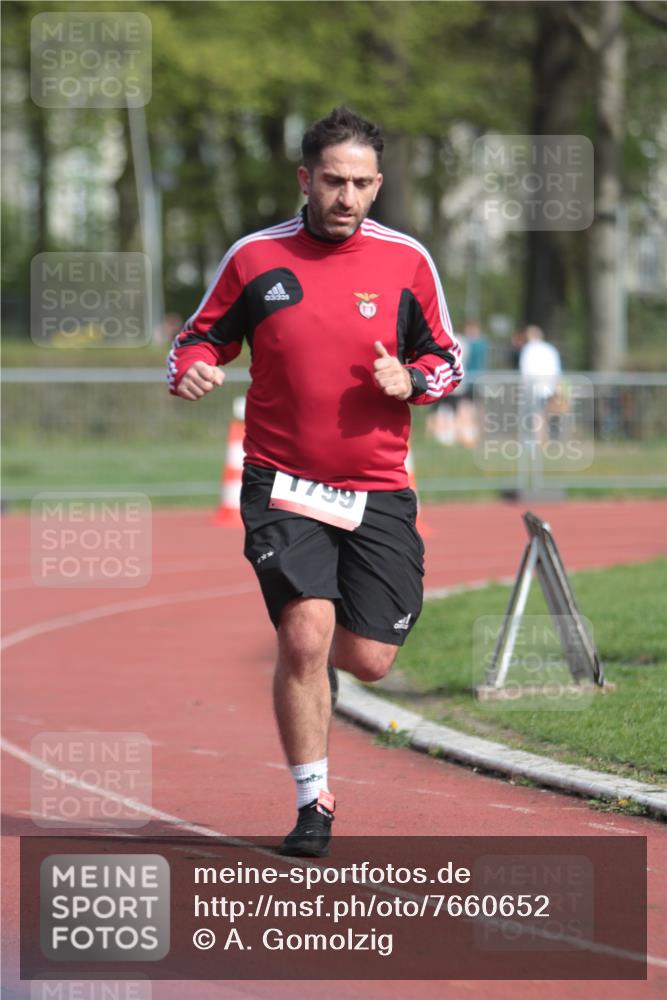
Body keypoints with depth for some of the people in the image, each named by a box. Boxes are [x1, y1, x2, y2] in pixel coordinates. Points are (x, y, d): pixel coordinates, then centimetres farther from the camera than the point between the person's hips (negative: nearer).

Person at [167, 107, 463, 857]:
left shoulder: (406, 261, 2)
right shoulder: (254, 257, -1)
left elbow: (447, 359, 11)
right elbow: (201, 335, 10)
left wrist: (409, 380, -11)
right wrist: (192, 369, -13)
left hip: (377, 493, 2)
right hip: (283, 485, -2)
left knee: (367, 660, 0)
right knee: (306, 636, -18)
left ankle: (305, 649, 38)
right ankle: (313, 803, -2)